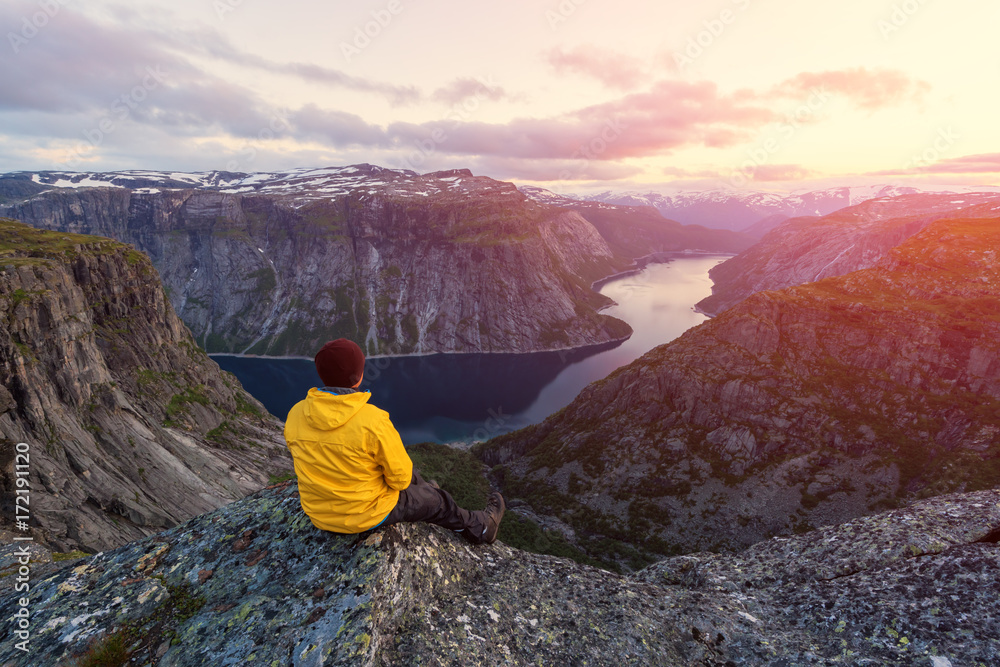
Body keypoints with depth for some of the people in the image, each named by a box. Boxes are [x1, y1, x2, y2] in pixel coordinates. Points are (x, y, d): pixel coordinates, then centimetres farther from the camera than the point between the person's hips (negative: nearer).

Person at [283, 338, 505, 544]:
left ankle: (423, 490, 59)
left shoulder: (295, 415, -13)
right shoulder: (373, 420, -32)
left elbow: (311, 464, 4)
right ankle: (479, 528, 46)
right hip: (368, 514, -6)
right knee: (436, 500, 21)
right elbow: (400, 476, -20)